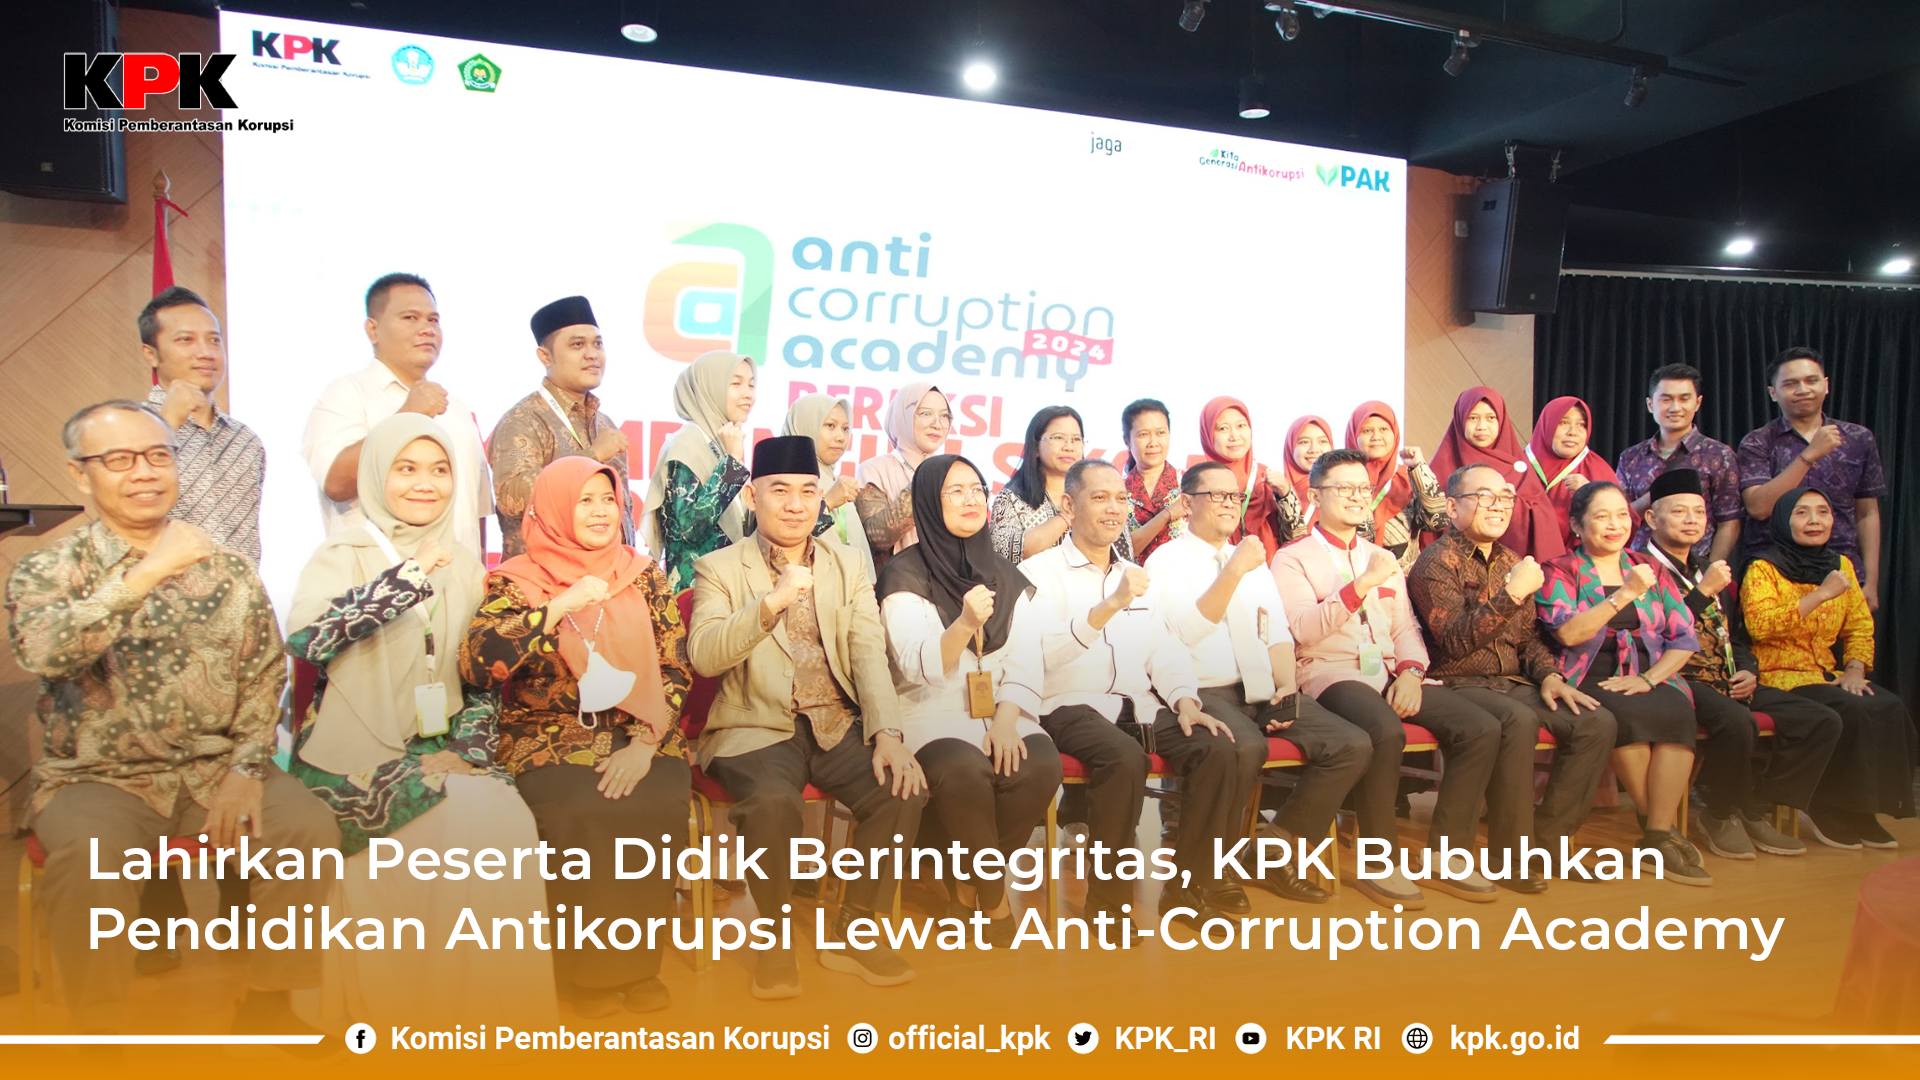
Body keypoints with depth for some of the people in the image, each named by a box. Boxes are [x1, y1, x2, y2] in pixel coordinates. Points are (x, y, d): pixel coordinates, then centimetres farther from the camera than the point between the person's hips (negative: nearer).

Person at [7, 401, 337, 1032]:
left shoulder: (227, 568, 7)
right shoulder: (48, 569, 0)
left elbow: (264, 675, 4)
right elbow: (40, 650, -22)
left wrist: (246, 770, -9)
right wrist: (149, 571, -30)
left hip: (217, 770, 2)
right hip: (98, 779, -1)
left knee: (309, 826, -22)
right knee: (89, 856, -31)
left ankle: (266, 1004, -2)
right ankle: (100, 1031, -8)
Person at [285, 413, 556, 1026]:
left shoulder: (464, 567, 10)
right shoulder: (343, 555, -5)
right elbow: (303, 638, -25)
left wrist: (472, 754, -1)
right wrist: (409, 574, -31)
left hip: (440, 751, 4)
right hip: (358, 758, -4)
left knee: (508, 822, -20)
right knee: (462, 829, -25)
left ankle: (495, 994, -2)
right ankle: (420, 1005, -5)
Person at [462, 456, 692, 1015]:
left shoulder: (644, 575, 9)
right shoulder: (515, 580, 1)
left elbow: (675, 669, 4)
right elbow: (475, 664, -15)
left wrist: (645, 744, -11)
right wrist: (562, 606, -19)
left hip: (637, 738, 2)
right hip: (549, 740, -1)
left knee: (656, 807, -27)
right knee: (583, 815, -30)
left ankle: (638, 958, -6)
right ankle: (590, 966, -7)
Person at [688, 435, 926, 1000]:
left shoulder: (849, 567, 13)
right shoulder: (719, 568, 5)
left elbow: (870, 655, 2)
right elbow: (704, 656, -11)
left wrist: (888, 733, -14)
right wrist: (773, 601, -25)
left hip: (840, 726, 3)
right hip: (757, 729, -3)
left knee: (903, 789, -23)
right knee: (771, 802, -33)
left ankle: (851, 932, 1)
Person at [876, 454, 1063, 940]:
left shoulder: (1004, 576, 12)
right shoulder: (904, 575, -4)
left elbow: (1026, 661, 5)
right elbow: (919, 668, -14)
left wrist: (1007, 720, -13)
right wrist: (964, 625, -32)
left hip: (999, 711, 4)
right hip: (931, 712, -4)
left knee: (1041, 765, -25)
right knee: (965, 771, -34)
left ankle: (973, 880, -1)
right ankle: (994, 895, -8)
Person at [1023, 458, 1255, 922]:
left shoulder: (1135, 575, 22)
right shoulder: (1040, 572, 1)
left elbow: (1164, 647, 15)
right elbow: (1045, 652, -16)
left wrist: (1185, 700, -3)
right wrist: (1108, 607, -28)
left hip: (1141, 705, 6)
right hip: (1072, 706, -6)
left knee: (1231, 748, -18)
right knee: (1124, 758, -36)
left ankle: (1190, 883, -2)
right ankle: (1107, 897, -15)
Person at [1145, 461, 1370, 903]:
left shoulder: (1255, 561, 21)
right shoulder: (1167, 560, 0)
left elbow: (1277, 633, 16)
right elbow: (1186, 631, -14)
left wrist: (1287, 685, -2)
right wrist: (1233, 572, -19)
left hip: (1261, 690, 7)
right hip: (1203, 692, -6)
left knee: (1352, 744, -12)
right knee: (1246, 748, -36)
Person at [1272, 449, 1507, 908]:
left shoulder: (1383, 557, 23)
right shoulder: (1292, 558, 3)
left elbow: (1406, 627, 17)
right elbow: (1303, 629, -12)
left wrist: (1411, 672, -3)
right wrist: (1362, 585, -18)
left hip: (1389, 672, 6)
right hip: (1330, 672, -6)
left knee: (1482, 729, -15)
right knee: (1386, 731, -37)